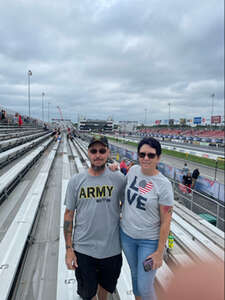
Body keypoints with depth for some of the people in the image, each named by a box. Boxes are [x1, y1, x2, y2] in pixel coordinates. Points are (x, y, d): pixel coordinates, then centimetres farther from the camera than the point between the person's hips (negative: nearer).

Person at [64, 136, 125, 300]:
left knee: (105, 286, 27)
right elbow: (69, 214, -4)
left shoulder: (119, 179, -10)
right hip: (83, 250, 0)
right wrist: (69, 249, -3)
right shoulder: (76, 181, -10)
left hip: (112, 249, 1)